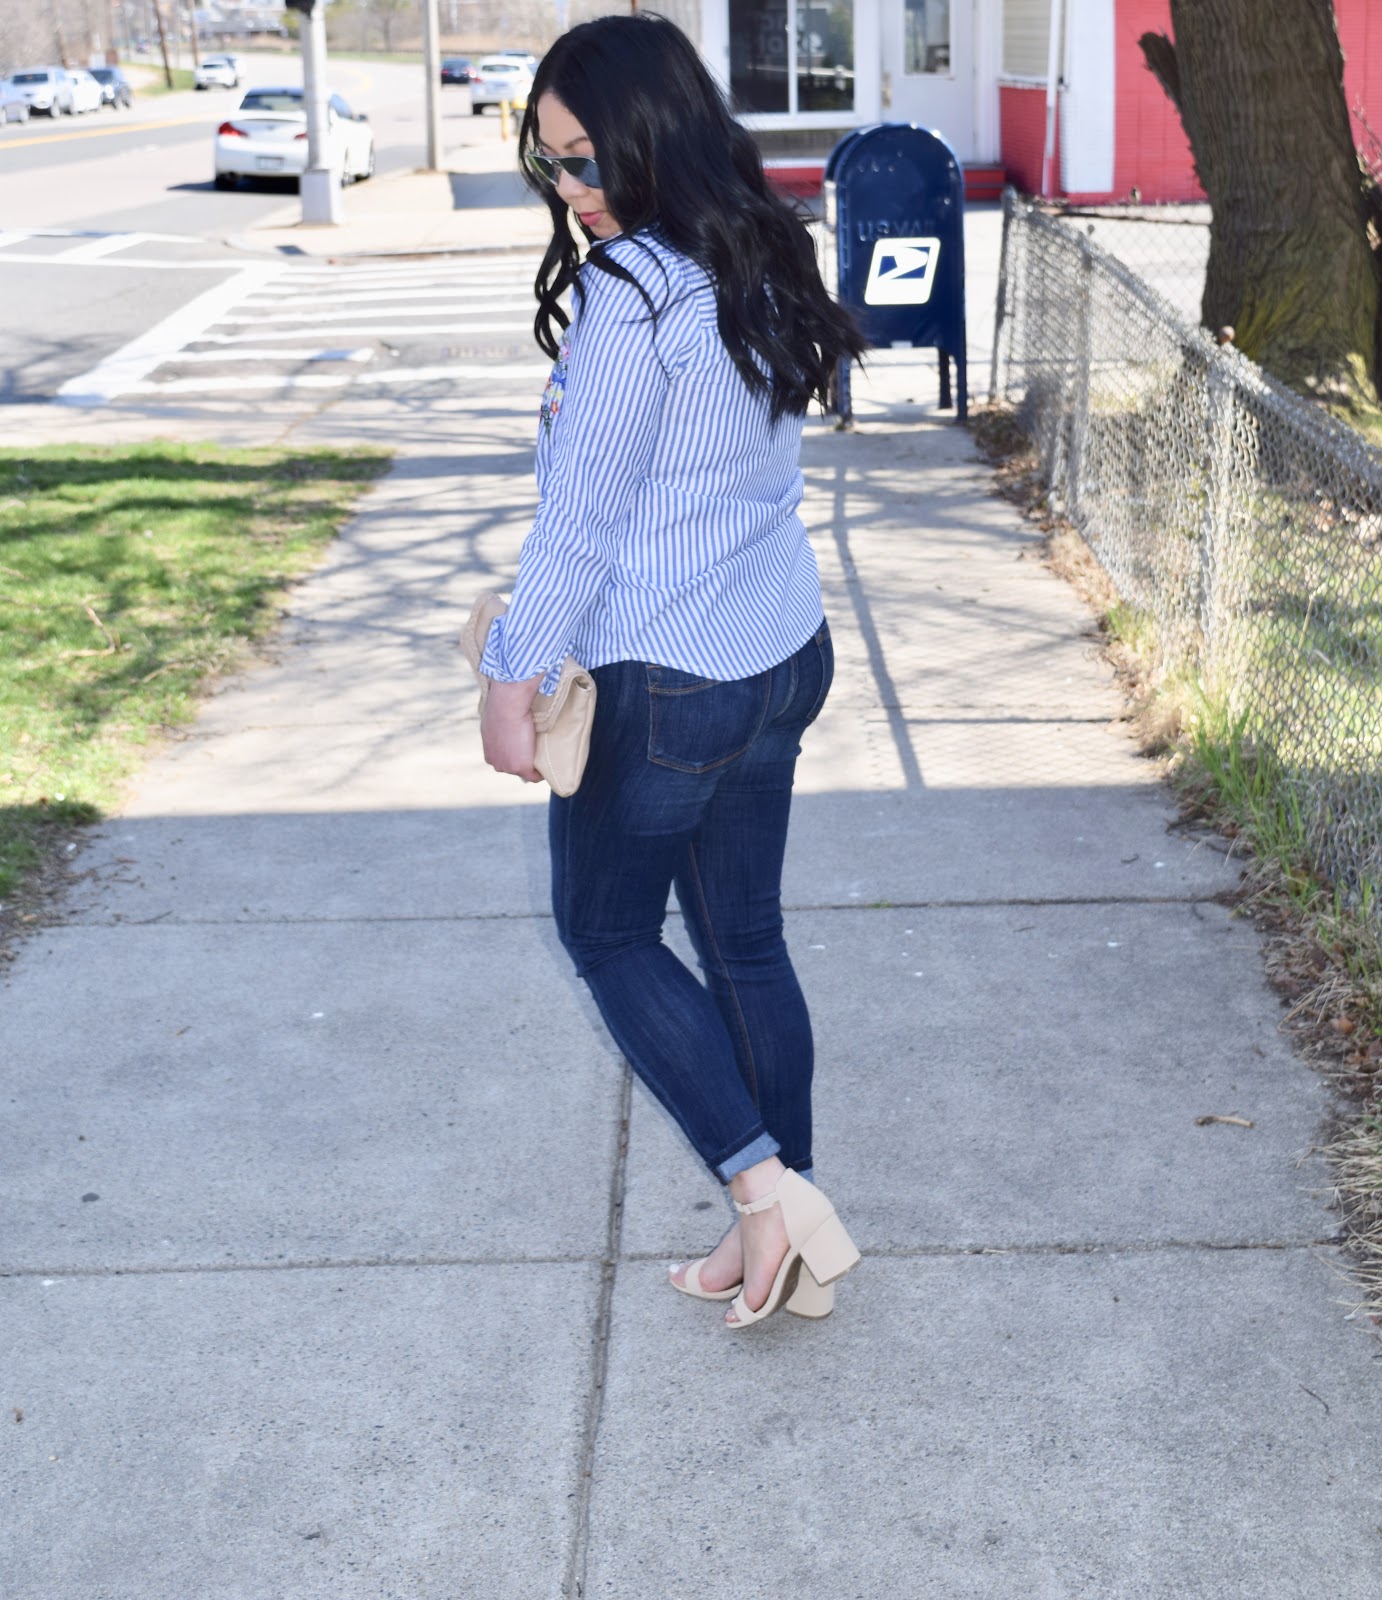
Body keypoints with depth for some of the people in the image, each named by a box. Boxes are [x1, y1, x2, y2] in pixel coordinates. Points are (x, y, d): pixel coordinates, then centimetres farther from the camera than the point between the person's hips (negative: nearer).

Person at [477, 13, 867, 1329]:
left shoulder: (630, 291, -20)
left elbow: (581, 516, -19)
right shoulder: (763, 271, 7)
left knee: (606, 932, 13)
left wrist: (514, 678, -9)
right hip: (783, 656, 8)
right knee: (744, 939, 16)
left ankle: (766, 1187, 5)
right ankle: (786, 1241, 27)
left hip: (660, 683, -8)